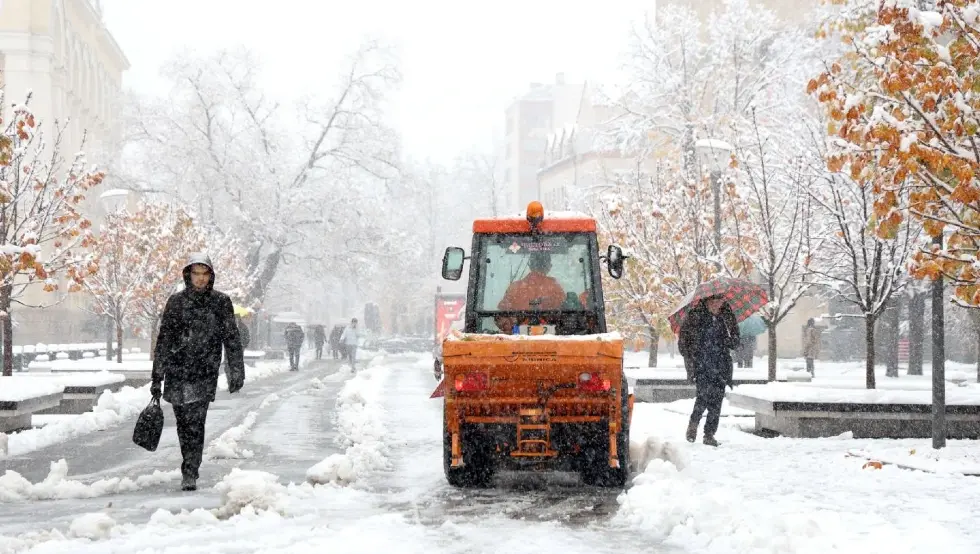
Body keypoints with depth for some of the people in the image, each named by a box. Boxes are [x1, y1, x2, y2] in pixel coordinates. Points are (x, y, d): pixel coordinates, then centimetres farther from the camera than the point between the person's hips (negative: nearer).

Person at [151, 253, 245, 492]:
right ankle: (190, 468, 27)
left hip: (205, 374, -2)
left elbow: (232, 339, 7)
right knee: (183, 423, 9)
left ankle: (190, 473, -10)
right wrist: (157, 377, 4)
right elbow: (163, 340, 6)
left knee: (195, 424, -12)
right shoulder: (176, 302, 5)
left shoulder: (221, 302, 3)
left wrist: (236, 373, 4)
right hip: (177, 373, 2)